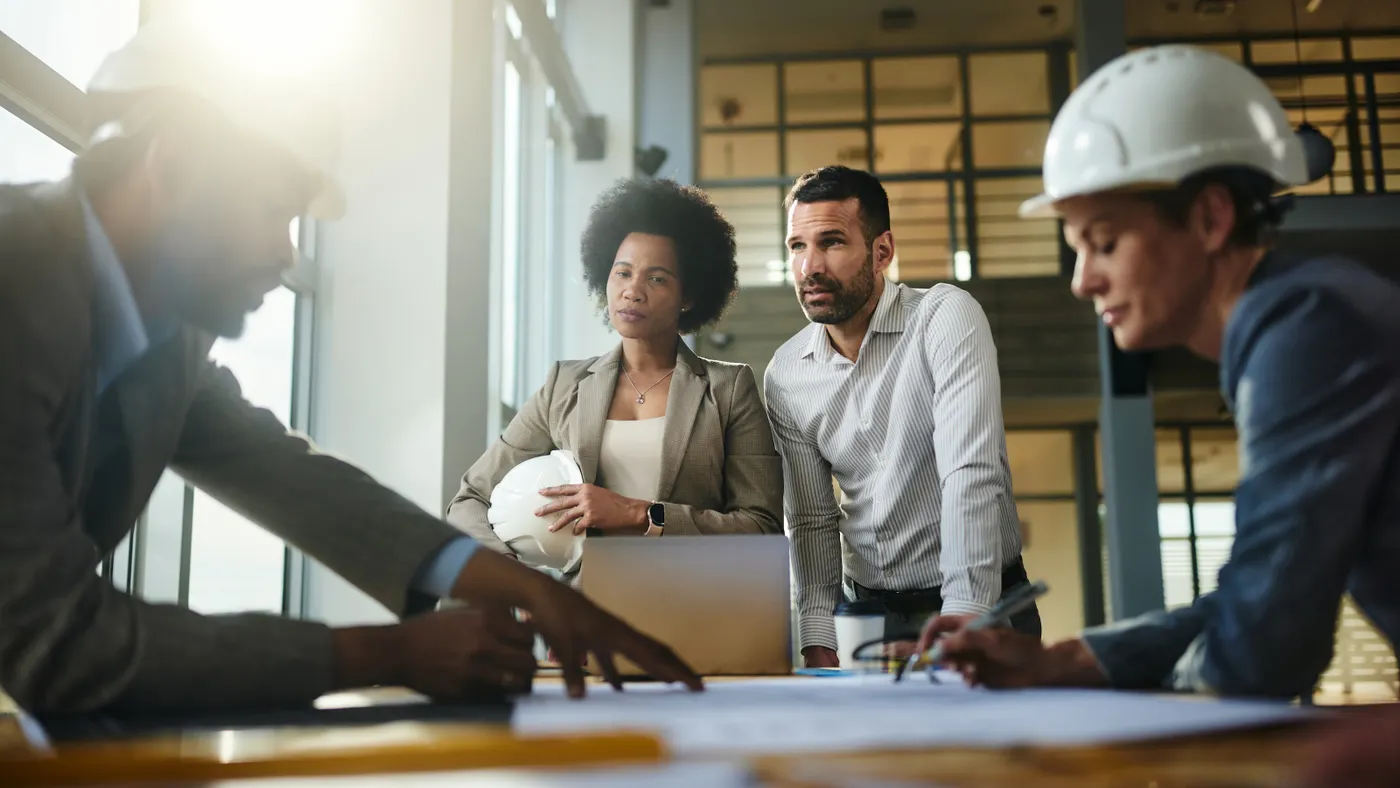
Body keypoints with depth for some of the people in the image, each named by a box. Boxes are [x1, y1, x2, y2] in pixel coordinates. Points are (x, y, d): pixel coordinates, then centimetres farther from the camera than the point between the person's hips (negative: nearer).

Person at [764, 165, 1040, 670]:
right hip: (871, 610, 4)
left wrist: (960, 624, -31)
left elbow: (971, 475, -23)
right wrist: (818, 648, -6)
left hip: (977, 608, -4)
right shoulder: (785, 377, 2)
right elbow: (811, 520, 5)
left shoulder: (946, 317, -13)